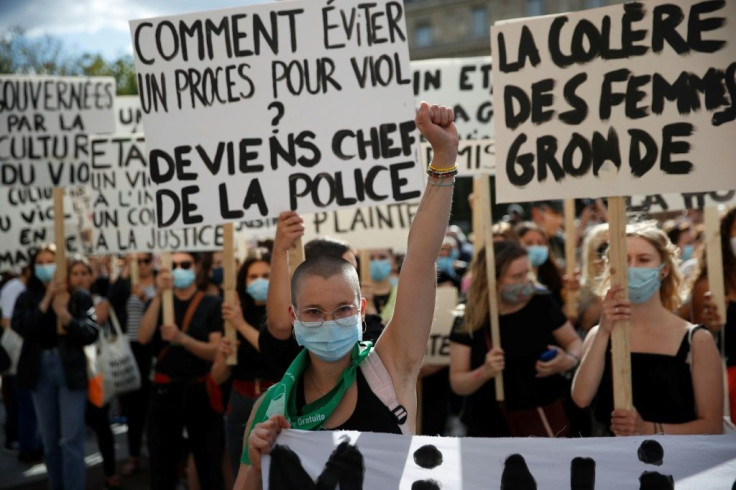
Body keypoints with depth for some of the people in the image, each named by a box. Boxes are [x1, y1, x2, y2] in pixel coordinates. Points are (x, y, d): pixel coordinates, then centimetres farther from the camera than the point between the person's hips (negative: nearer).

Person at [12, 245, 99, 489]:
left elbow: (91, 333, -8)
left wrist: (65, 315, -21)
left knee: (71, 440, -5)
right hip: (40, 370, 3)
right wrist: (47, 299, -16)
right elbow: (21, 327, -13)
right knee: (49, 441, 12)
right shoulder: (27, 298, 4)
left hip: (71, 370, -3)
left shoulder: (79, 297, -1)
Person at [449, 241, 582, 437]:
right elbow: (458, 384, -5)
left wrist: (567, 361, -13)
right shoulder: (468, 321, -8)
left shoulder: (542, 303, -5)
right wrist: (484, 372, -26)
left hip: (547, 421, 1)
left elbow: (574, 341, 10)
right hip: (493, 428, -1)